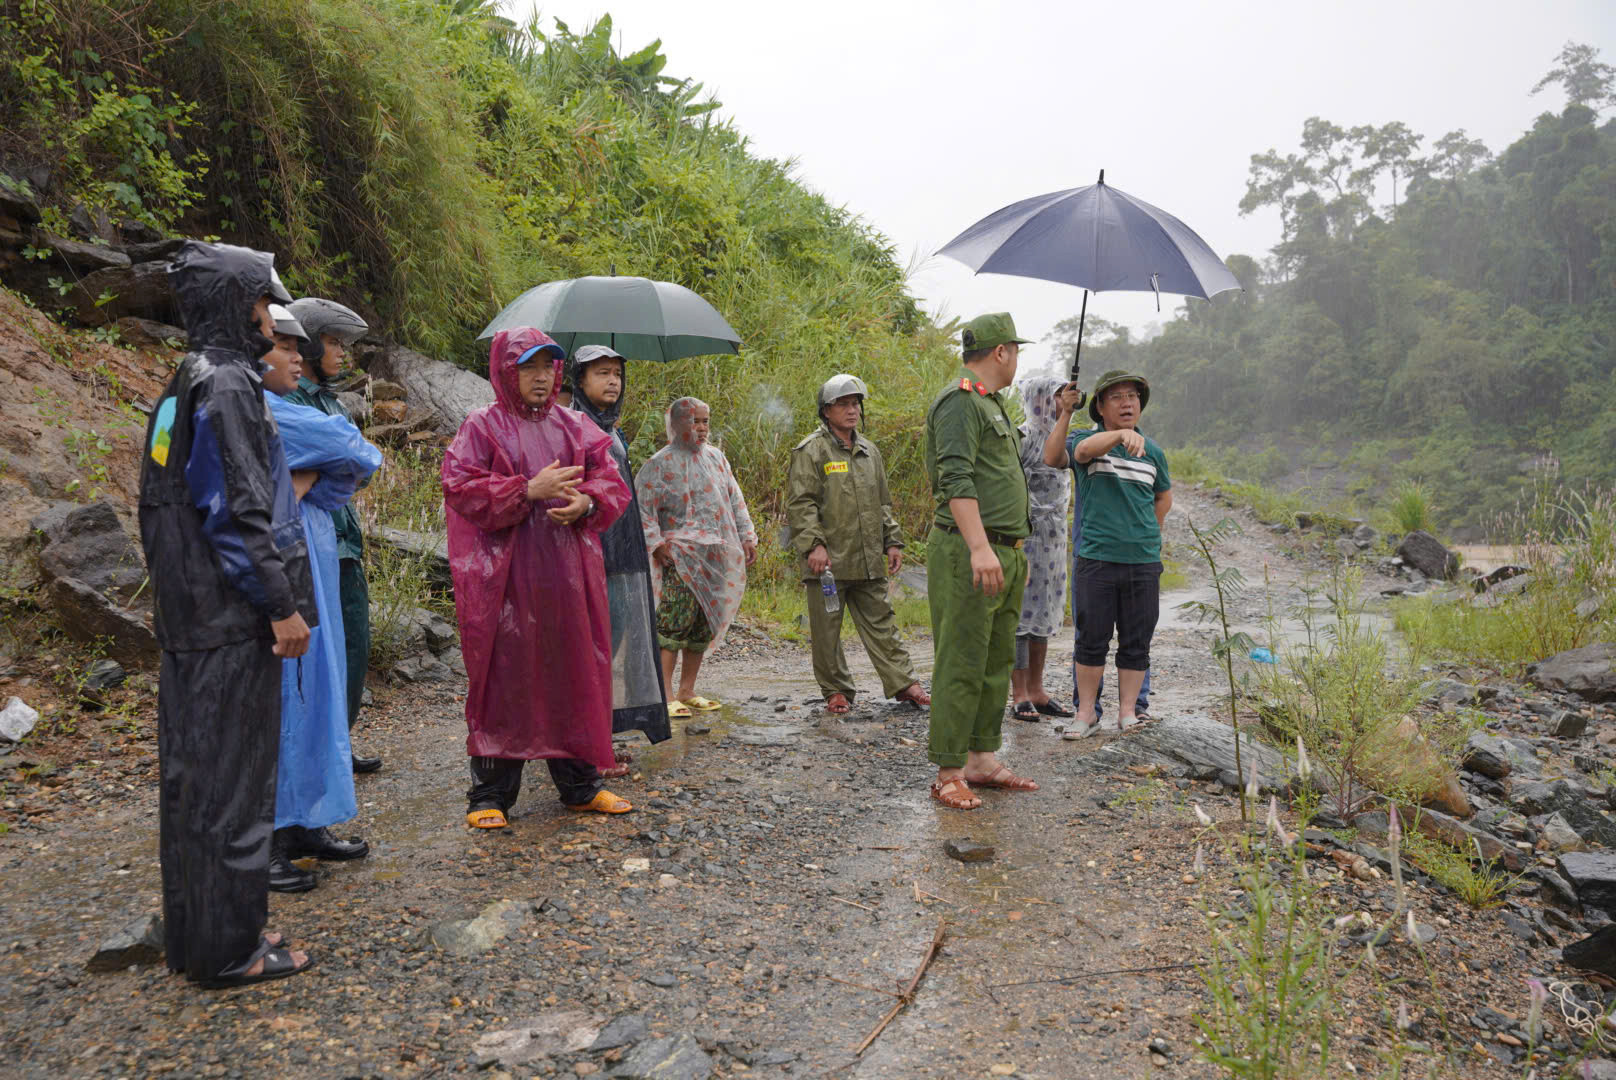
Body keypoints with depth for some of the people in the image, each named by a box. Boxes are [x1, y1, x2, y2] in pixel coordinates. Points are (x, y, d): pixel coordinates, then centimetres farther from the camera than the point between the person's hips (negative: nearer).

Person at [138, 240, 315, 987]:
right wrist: (280, 605, -16)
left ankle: (192, 935, 27)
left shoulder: (180, 387, 15)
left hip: (187, 616, 10)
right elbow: (238, 509, -20)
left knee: (190, 770, 15)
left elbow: (164, 503, 18)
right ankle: (230, 947, 9)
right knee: (232, 777, -1)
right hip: (232, 618, -10)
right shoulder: (229, 384, -15)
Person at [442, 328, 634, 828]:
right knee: (504, 678, -2)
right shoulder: (482, 427, 2)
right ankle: (489, 795, 10)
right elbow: (460, 488, -9)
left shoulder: (575, 427, 14)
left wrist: (586, 503, -11)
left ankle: (579, 783, 20)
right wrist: (529, 491, -18)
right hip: (506, 576, -4)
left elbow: (613, 483, 10)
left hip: (569, 576, 4)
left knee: (574, 673, 8)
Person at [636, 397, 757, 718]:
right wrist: (655, 543, -14)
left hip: (717, 556, 6)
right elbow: (642, 504, -7)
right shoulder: (661, 462, -2)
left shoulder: (716, 457, 16)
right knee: (676, 619, -15)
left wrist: (747, 536, 13)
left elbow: (735, 499, 20)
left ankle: (687, 691, 15)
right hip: (681, 555, -6)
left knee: (705, 624, 6)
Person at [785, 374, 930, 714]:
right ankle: (836, 691, 15)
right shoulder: (811, 450, -4)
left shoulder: (869, 451, 17)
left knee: (879, 623, 9)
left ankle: (903, 683, 13)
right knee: (827, 630, 3)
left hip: (868, 560, 5)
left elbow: (883, 503, 23)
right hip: (828, 561, -5)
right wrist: (813, 544, -19)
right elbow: (800, 503, -10)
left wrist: (892, 542, 16)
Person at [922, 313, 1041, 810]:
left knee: (997, 661, 13)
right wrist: (979, 547, -28)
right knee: (962, 664, -7)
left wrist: (1015, 552, 25)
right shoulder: (959, 401, -10)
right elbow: (956, 480, -21)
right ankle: (949, 773, -2)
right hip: (968, 552, -10)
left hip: (1003, 553, 10)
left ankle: (982, 759, 21)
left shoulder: (992, 404, 22)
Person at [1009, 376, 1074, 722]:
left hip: (1053, 538, 9)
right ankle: (1020, 696, -1)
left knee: (1044, 614, 11)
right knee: (1022, 612, -5)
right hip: (1027, 537, -9)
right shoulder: (1024, 437, -11)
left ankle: (1036, 690, 18)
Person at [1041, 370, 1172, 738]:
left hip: (1144, 563, 3)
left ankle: (1128, 712, 20)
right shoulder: (1084, 439, -1)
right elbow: (1052, 457, -25)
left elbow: (1164, 497, 27)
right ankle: (1087, 713, 15)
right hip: (1095, 560, -3)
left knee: (1136, 644, 8)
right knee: (1091, 641, 4)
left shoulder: (1152, 451, 10)